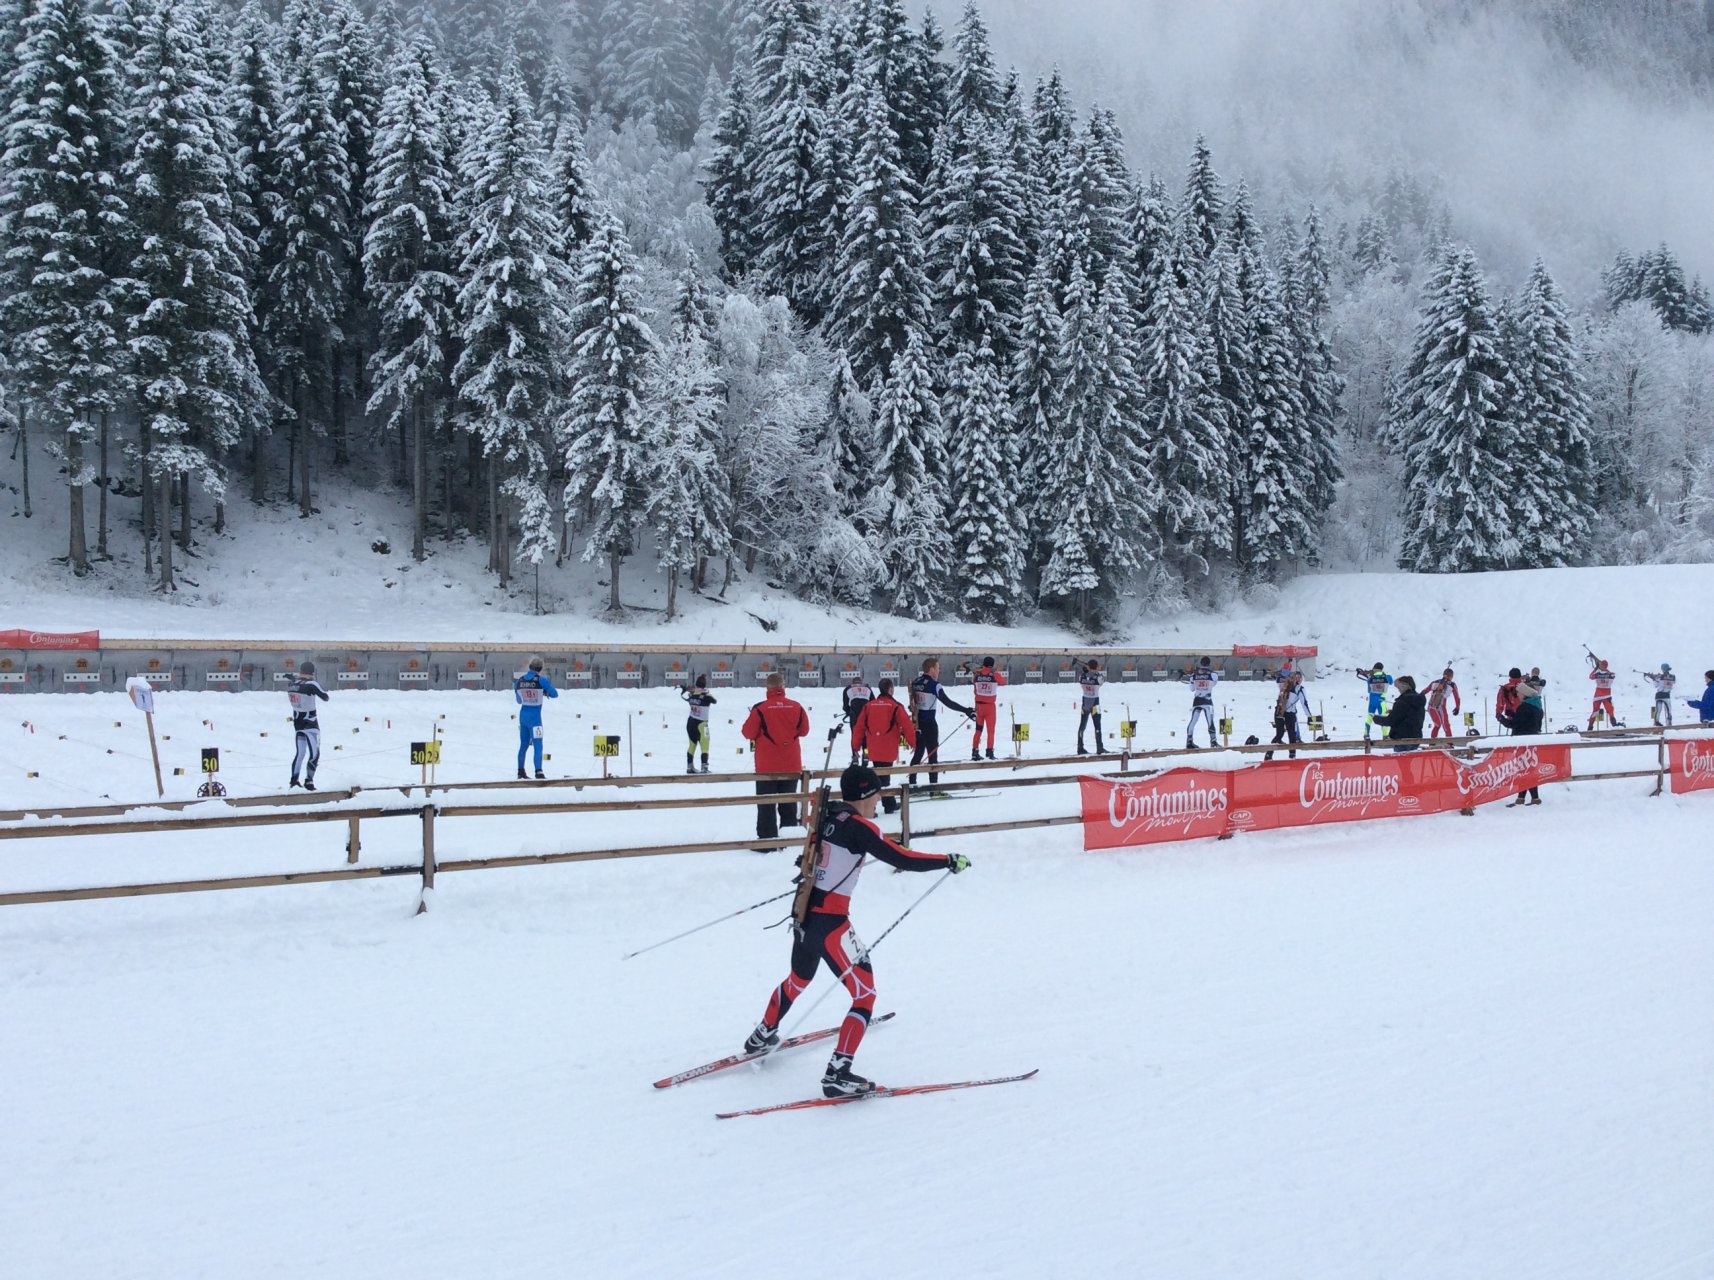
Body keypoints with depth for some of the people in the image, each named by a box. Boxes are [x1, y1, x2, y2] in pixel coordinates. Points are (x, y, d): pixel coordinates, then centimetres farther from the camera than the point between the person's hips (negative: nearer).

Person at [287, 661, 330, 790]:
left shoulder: (290, 683, -3)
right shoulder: (311, 684, -20)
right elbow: (325, 698, -9)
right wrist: (319, 686, 5)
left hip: (297, 722, 6)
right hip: (310, 724, -6)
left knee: (299, 752, 16)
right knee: (314, 754, 3)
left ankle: (294, 779, 15)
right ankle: (308, 781, 0)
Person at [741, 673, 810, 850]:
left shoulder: (760, 709, -15)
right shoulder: (796, 707, -6)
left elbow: (748, 733, -8)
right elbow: (804, 730, 6)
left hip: (767, 766, -3)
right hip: (791, 766, 3)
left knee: (766, 804, 5)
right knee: (789, 803, 15)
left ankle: (767, 841, 3)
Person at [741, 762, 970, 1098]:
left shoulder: (827, 813, 6)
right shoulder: (859, 827, -16)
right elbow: (903, 860, -19)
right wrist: (950, 861, -9)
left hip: (804, 911, 9)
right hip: (829, 923, -9)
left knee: (799, 979, 33)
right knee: (865, 994, 0)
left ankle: (762, 1036, 53)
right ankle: (837, 1074, -5)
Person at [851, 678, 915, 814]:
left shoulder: (869, 706, 5)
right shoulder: (895, 707, -8)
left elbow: (859, 727, 7)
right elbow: (907, 726, -9)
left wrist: (856, 746, 16)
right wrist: (913, 743, 5)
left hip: (873, 750, 4)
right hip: (888, 750, -4)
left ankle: (890, 803, 22)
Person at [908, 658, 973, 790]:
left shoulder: (915, 683, 7)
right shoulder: (934, 685, -15)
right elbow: (948, 702, -19)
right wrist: (967, 710, -16)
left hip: (917, 722, 7)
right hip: (929, 723, -7)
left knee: (918, 752, 14)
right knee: (932, 754, -2)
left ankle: (912, 784, 15)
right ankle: (933, 784, -4)